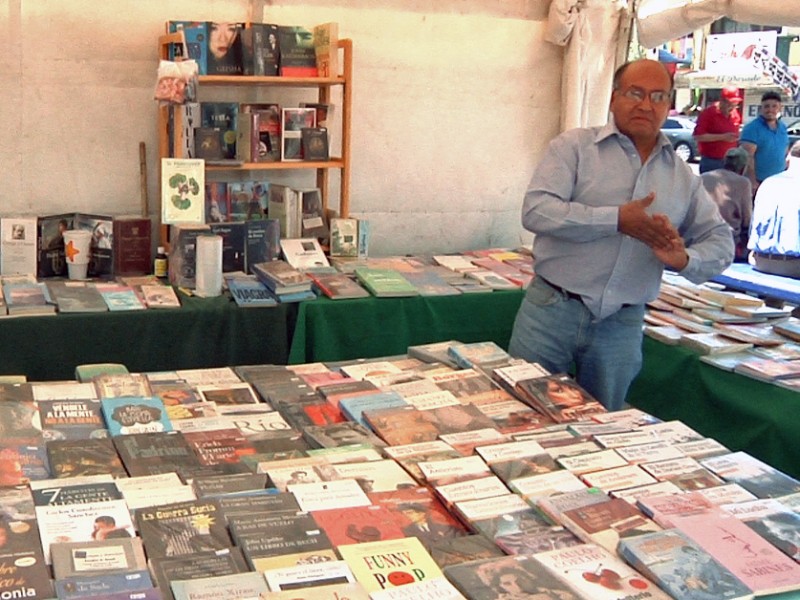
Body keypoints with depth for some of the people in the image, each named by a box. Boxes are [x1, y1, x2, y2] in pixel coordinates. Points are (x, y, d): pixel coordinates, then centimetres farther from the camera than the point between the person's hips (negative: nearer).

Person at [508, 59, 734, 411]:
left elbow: (720, 241, 12)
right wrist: (617, 220, -21)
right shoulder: (574, 146, -2)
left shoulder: (683, 177, 10)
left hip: (622, 326, 4)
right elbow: (536, 210, -15)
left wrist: (685, 260, -12)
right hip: (552, 311, -3)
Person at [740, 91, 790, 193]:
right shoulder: (752, 128, -11)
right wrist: (752, 181, -22)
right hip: (758, 181, -7)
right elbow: (748, 156, -17)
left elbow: (786, 153, 19)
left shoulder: (783, 127, 11)